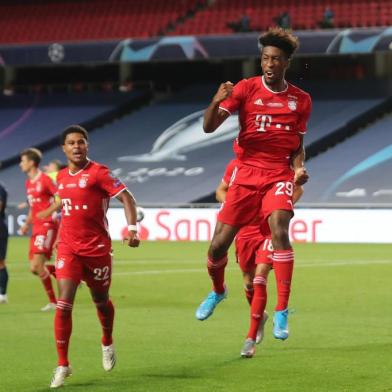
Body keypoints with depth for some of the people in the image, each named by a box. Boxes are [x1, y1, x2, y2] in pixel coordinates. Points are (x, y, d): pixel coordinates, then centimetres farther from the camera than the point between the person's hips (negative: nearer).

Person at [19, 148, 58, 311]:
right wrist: (27, 224, 15)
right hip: (37, 228, 9)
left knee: (37, 264, -15)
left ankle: (53, 301, -5)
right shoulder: (28, 183, 16)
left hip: (47, 226, -9)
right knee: (34, 268, 3)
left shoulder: (45, 180, -11)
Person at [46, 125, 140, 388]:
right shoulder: (62, 177, 8)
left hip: (97, 248, -3)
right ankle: (63, 365, -7)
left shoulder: (98, 172, -9)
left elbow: (127, 197, -12)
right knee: (64, 304, -11)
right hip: (68, 248, 3)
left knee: (101, 301, 14)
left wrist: (132, 228, -23)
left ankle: (108, 344, 45)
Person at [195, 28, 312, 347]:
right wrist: (217, 101, -31)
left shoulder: (301, 100, 4)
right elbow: (209, 127, -12)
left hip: (279, 176, 0)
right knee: (219, 245, 0)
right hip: (246, 174, 0)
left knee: (279, 230, -27)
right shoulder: (246, 89, -3)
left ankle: (282, 312, -22)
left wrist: (299, 168, -7)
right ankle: (218, 291, 35)